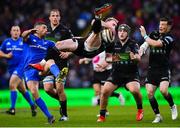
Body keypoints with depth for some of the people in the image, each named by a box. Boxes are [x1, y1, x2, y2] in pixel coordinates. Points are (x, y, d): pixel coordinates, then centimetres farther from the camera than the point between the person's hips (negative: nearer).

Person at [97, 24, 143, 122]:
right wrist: (111, 59, -21)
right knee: (104, 91, -16)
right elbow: (107, 59, 2)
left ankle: (140, 110, -1)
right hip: (116, 73, 3)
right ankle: (102, 116, 1)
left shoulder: (133, 44, -7)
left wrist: (135, 57, -44)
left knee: (135, 90, -30)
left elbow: (138, 58, -20)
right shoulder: (114, 45, 3)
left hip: (131, 74, -3)